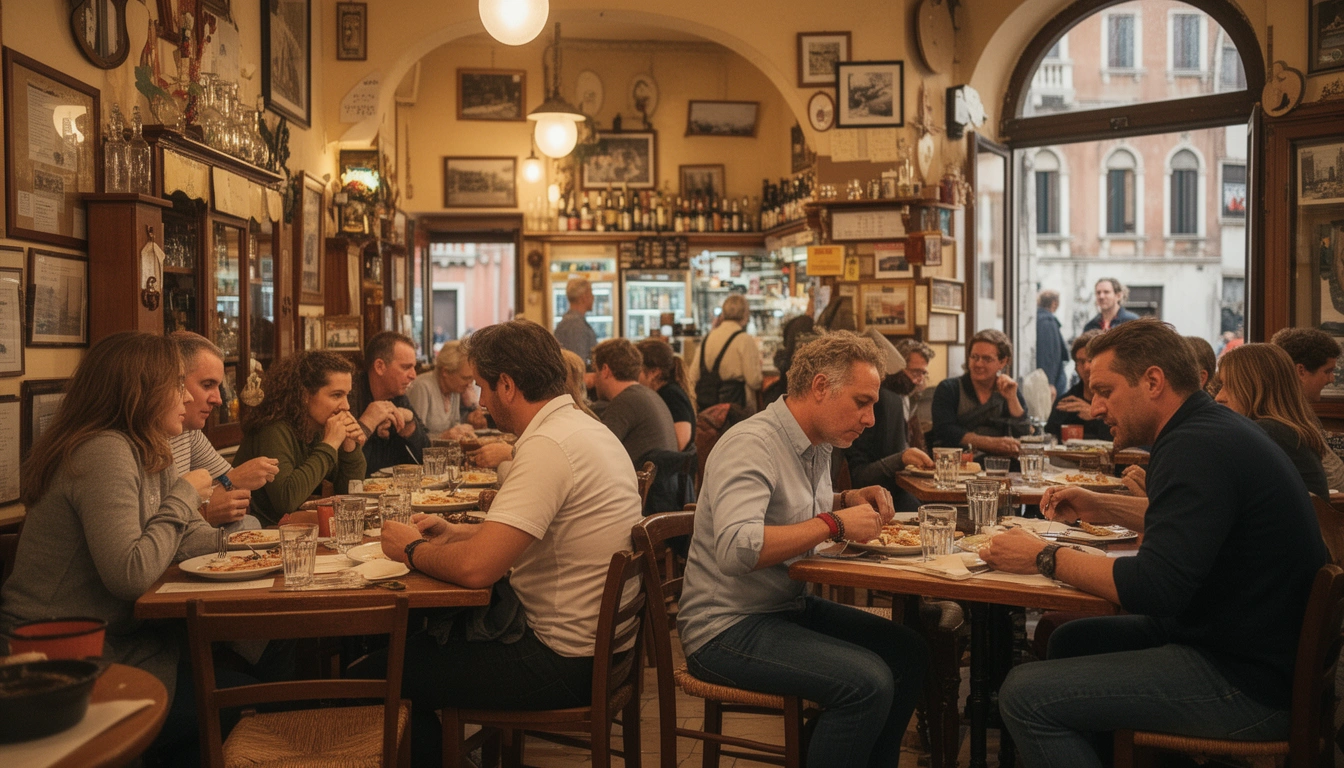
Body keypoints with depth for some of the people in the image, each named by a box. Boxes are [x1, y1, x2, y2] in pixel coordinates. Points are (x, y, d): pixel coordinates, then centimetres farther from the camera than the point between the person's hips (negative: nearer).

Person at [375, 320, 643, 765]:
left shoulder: (547, 446, -22)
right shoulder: (586, 429, 9)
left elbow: (475, 567, -27)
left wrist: (412, 550, -8)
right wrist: (453, 533, 11)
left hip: (568, 660, -10)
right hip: (601, 640, 10)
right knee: (436, 631, 23)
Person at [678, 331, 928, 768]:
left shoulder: (817, 446, 9)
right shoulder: (751, 444, -20)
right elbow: (736, 549, -34)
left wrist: (848, 501, 7)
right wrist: (834, 523, -25)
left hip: (791, 608, 9)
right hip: (726, 628, -9)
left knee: (909, 653, 1)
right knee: (868, 682, -23)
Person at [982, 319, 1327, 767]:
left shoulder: (1198, 448, -22)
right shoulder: (1215, 429, 10)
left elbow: (1154, 588, -28)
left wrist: (1045, 558, -16)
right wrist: (1103, 508, 18)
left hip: (1250, 682, -11)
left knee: (1025, 695, -16)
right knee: (1070, 640, 22)